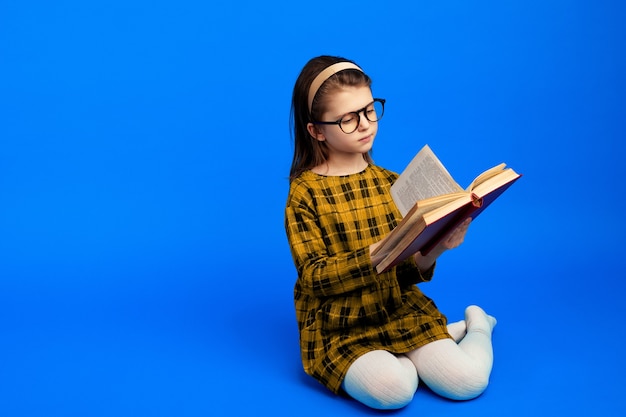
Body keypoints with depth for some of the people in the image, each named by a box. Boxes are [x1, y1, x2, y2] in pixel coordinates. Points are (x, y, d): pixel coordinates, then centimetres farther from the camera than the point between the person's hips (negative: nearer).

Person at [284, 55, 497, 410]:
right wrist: (378, 253, -29)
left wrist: (435, 247, -21)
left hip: (401, 310, 3)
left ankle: (475, 325, 16)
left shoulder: (391, 183, 4)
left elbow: (409, 273, 2)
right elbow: (313, 276, -15)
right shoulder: (305, 193, -8)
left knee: (467, 382, -16)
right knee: (393, 388, -29)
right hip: (337, 327, -2)